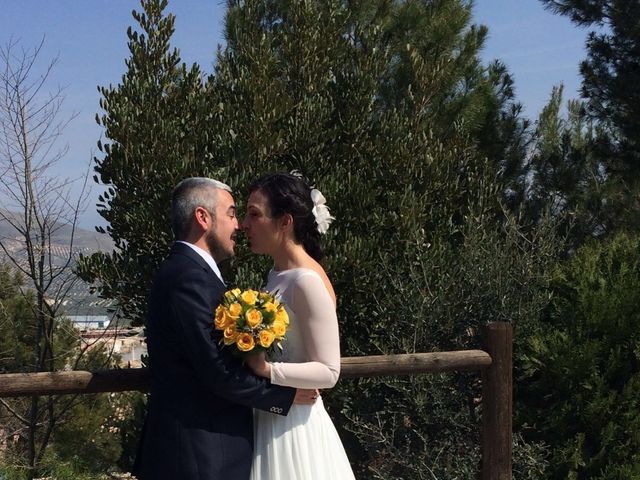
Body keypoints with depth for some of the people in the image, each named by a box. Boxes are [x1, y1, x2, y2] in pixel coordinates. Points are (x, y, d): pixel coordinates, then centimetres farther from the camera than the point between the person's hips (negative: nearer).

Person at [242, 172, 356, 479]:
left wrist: (267, 370, -31)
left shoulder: (308, 281, -19)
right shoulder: (278, 274, 7)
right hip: (270, 420, 8)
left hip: (292, 426, -8)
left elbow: (327, 371, -21)